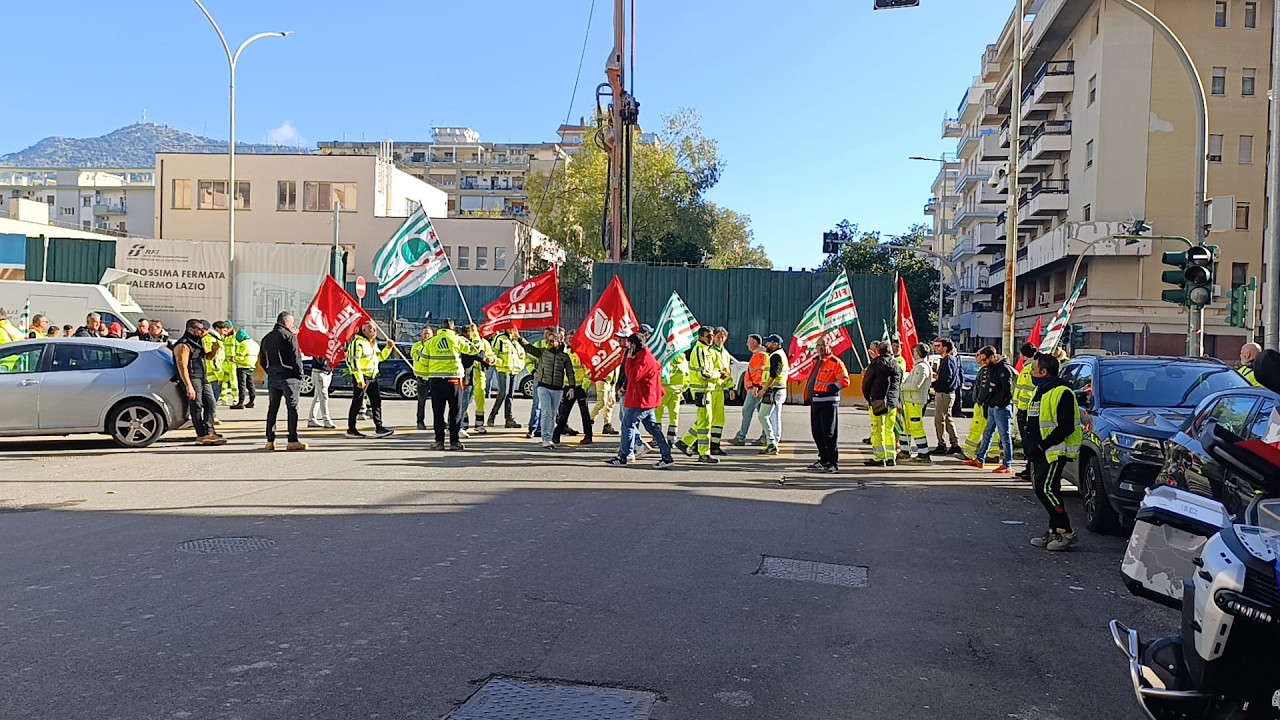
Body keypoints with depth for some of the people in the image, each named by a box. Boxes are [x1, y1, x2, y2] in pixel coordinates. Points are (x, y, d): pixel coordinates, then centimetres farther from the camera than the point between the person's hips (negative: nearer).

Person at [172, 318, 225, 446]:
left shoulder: (199, 342, 16)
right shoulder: (184, 345, -13)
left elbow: (208, 356, 28)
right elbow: (182, 367, -19)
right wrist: (189, 386, -24)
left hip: (204, 378, 9)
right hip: (192, 379, -9)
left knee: (210, 403, 4)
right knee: (197, 406, -6)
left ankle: (209, 433, 6)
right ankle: (201, 435, -3)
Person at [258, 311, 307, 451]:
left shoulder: (267, 338, 15)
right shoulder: (289, 335, -7)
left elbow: (262, 361, 17)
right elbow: (296, 357, -14)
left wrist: (270, 373, 19)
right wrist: (300, 375, -8)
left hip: (272, 377, 7)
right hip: (288, 376, -7)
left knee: (272, 408, 9)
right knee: (292, 407, -4)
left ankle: (270, 441, 9)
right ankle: (293, 441, -6)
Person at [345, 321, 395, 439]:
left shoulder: (373, 344, 17)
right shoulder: (358, 342, -12)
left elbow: (380, 357, 29)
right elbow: (354, 361, -18)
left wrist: (388, 348, 11)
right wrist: (359, 379, -23)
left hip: (372, 377, 9)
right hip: (361, 377, -9)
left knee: (376, 402, 5)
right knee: (357, 403, -2)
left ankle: (379, 428, 7)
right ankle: (351, 430, 6)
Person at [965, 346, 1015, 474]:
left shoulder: (1004, 368, -15)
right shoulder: (991, 368, 13)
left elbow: (1007, 390, -20)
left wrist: (998, 403, -17)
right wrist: (986, 402, 12)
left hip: (1002, 408, -9)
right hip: (992, 407, 10)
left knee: (1005, 436, -3)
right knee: (987, 434, 16)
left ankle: (1007, 466, 2)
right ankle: (979, 460, 25)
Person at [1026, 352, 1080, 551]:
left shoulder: (1062, 393, -14)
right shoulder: (1039, 391, 17)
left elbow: (1066, 427, -19)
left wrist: (1042, 446, -19)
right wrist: (1028, 442, 11)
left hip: (1055, 451, -10)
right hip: (1039, 452, 10)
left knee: (1046, 488, -15)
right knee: (1042, 489, 9)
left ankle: (1065, 532, -7)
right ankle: (1055, 531, 18)